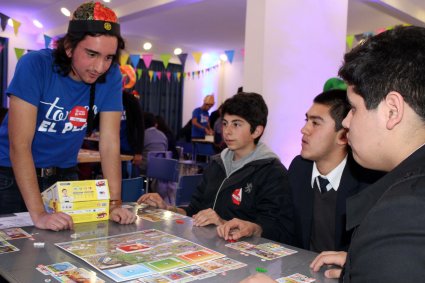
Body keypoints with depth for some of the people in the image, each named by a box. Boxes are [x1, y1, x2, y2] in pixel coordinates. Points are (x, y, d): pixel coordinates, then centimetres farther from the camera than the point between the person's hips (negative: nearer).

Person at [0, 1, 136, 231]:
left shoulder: (111, 76, -14)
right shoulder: (35, 65, -23)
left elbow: (110, 143, -13)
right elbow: (19, 144, -27)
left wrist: (115, 204, -20)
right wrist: (38, 213, -34)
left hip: (63, 176, 3)